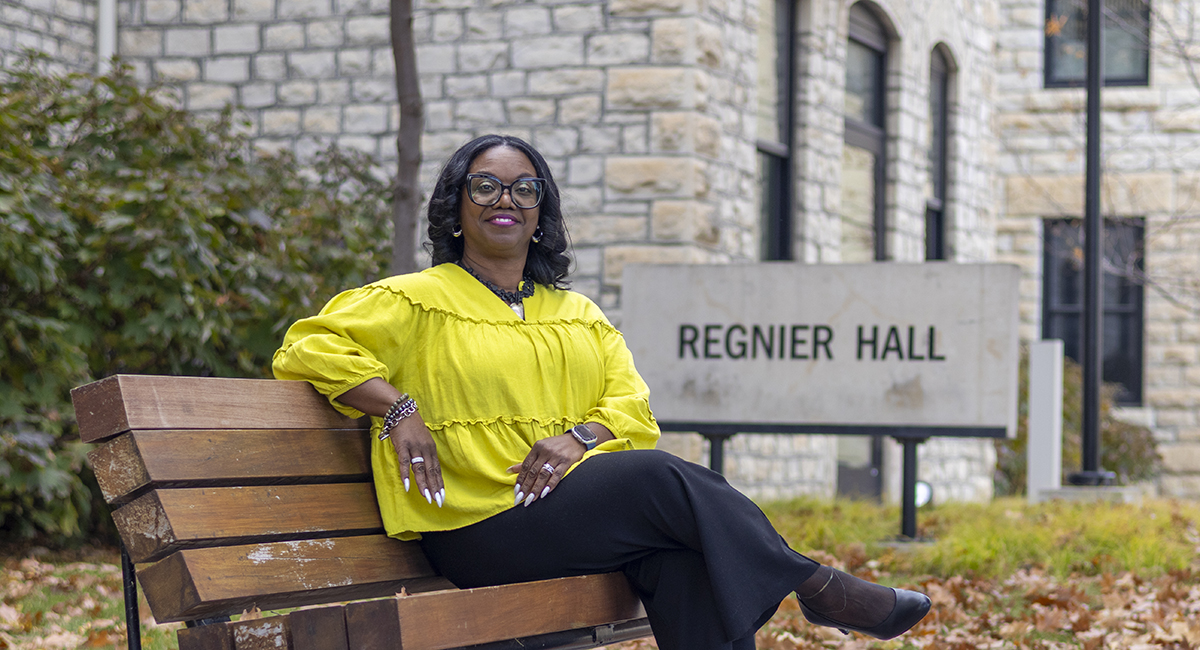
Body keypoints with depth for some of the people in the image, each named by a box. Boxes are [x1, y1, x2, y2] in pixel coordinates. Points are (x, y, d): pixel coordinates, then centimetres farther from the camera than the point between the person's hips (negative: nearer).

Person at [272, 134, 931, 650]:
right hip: (483, 529, -5)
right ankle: (817, 587, -14)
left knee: (679, 545, -30)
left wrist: (580, 437, -11)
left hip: (581, 504, 5)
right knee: (659, 477, -26)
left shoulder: (579, 315, 23)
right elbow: (309, 346, -1)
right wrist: (399, 409, -14)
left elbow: (631, 405, 12)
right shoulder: (416, 302, 8)